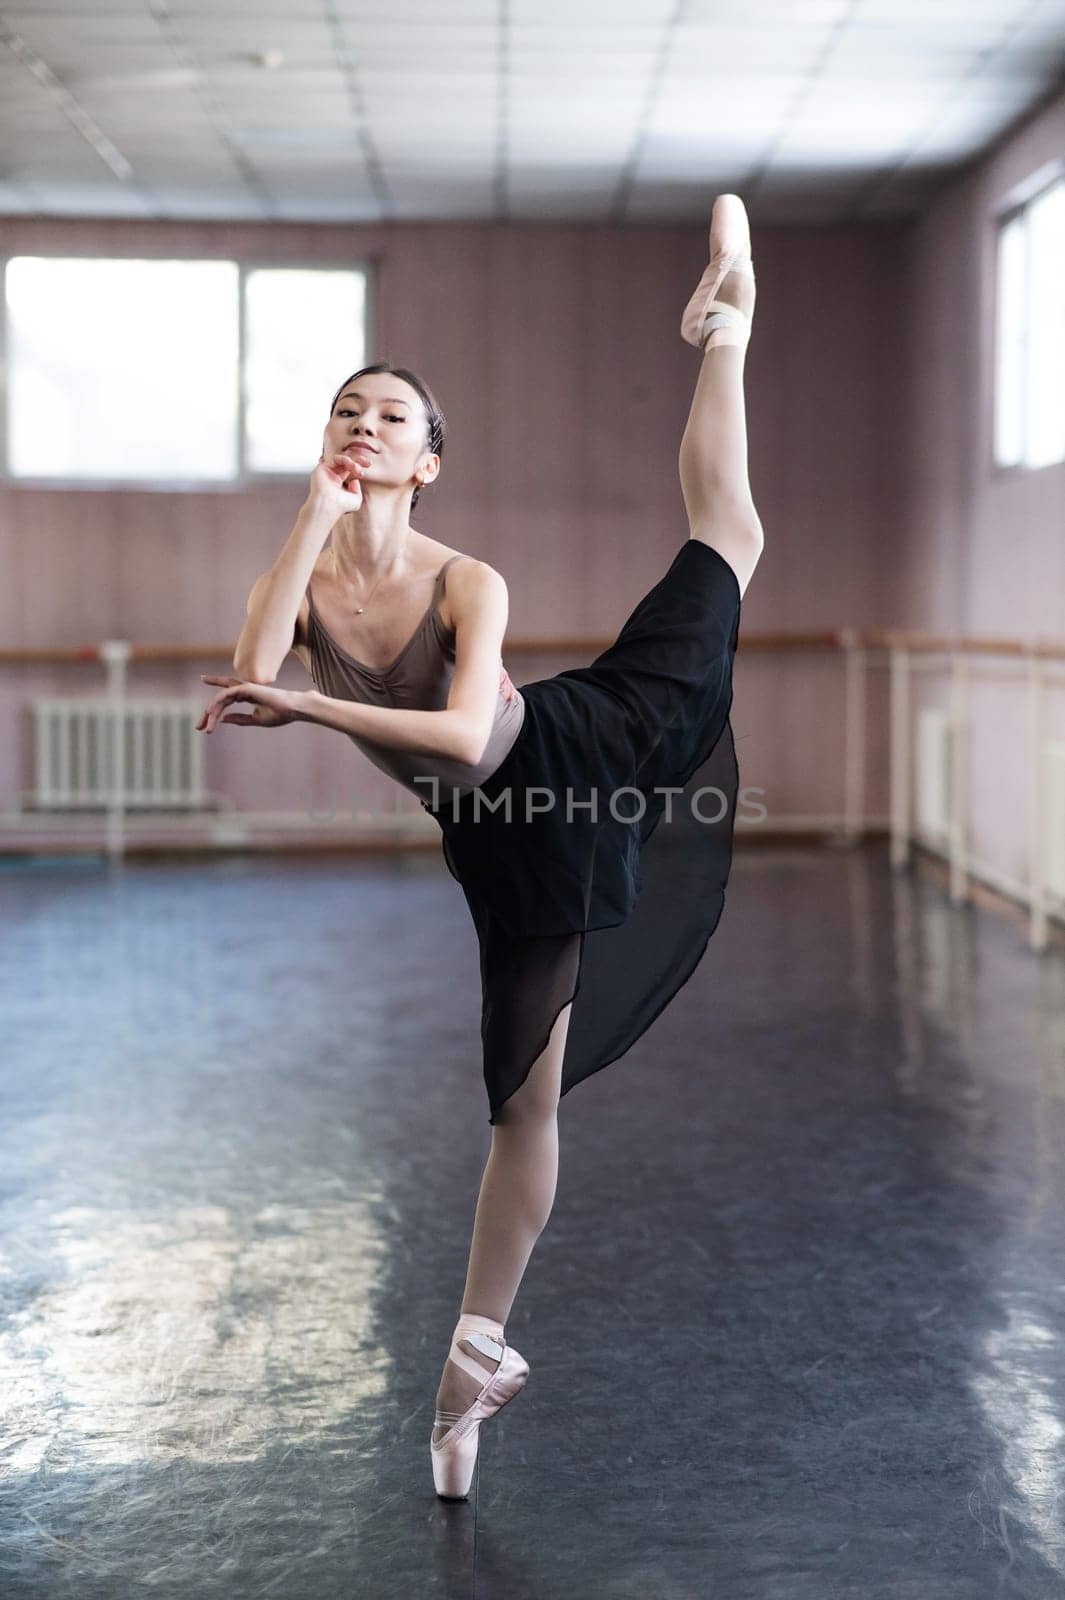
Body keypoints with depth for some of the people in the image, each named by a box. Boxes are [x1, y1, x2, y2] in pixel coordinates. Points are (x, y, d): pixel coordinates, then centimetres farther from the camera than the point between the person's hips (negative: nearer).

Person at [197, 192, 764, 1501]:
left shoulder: (468, 584, -19)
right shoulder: (301, 579, -9)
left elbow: (467, 733, -31)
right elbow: (251, 677, -30)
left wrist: (315, 707, -37)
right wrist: (317, 509, -27)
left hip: (584, 745, -1)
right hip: (507, 837, 1)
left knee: (727, 535, 8)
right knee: (525, 1100, 4)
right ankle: (478, 1354, 24)